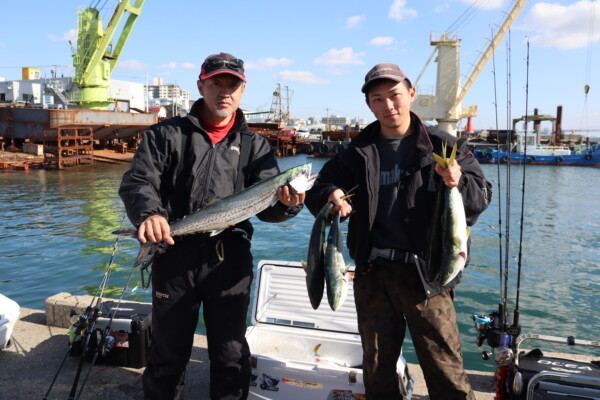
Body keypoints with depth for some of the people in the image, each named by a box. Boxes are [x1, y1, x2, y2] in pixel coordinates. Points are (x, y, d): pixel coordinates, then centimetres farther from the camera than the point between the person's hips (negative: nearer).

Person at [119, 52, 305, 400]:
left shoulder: (255, 145, 9)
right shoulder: (168, 134, 5)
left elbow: (266, 205, 1)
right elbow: (137, 182, -7)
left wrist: (287, 203, -23)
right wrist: (148, 213, -29)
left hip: (230, 259, 1)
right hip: (175, 255, -1)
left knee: (232, 357, 11)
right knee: (168, 354, 12)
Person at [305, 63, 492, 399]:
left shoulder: (442, 146, -1)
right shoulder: (358, 153, 7)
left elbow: (482, 196, -5)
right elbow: (318, 191, 8)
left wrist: (459, 183, -28)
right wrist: (331, 196, -16)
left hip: (426, 274, -3)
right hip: (372, 274, 3)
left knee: (445, 370, 1)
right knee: (377, 368, 18)